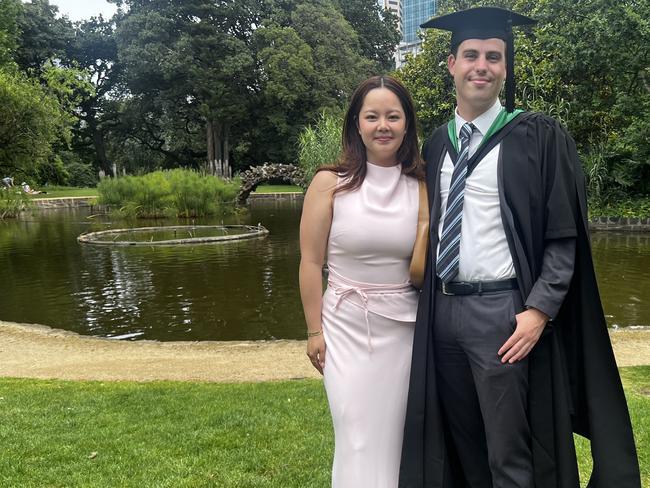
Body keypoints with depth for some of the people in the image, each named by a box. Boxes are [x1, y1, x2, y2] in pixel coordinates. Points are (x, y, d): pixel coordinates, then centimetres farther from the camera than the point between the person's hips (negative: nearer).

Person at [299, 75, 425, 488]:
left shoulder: (422, 187, 0)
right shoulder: (330, 183, -6)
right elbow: (311, 262, -3)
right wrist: (315, 331, -1)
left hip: (406, 329, 2)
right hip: (347, 328, -1)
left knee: (398, 436, 13)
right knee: (359, 441, 7)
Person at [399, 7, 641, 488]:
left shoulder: (538, 137, -6)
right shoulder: (437, 144, 10)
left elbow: (564, 234, -7)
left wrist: (539, 310, -14)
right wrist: (425, 297, 9)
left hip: (502, 312, -5)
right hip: (441, 309, 5)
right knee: (459, 444, 18)